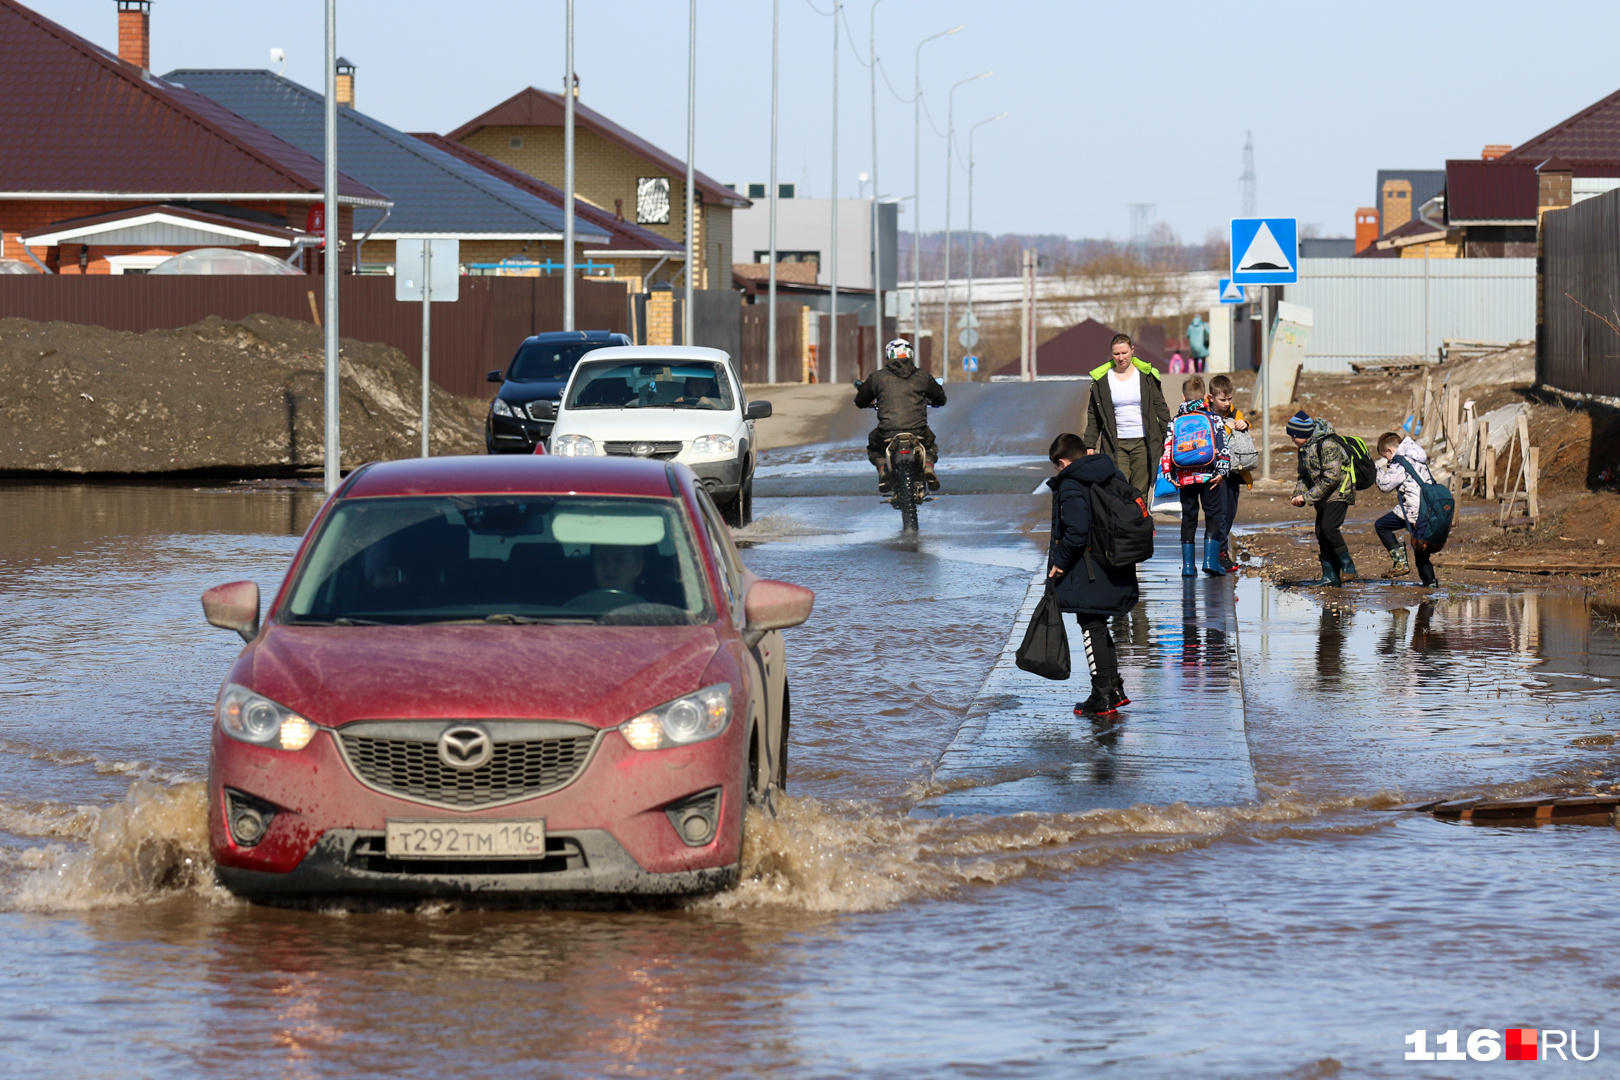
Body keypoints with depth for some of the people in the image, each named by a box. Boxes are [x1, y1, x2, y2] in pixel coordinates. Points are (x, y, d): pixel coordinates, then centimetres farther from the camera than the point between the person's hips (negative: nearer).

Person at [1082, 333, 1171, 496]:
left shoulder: (1146, 375, 5)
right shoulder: (1101, 379, 5)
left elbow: (1161, 409, 9)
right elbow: (1093, 416, 11)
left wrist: (1168, 440, 5)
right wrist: (1089, 445, 6)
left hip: (1143, 442, 0)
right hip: (1115, 444, 0)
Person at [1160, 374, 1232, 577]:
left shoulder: (1175, 422, 8)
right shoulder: (1213, 419, 1)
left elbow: (1167, 450, 4)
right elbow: (1221, 447, -6)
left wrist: (1169, 475, 7)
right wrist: (1221, 471, -5)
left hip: (1184, 477, 2)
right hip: (1208, 476, -2)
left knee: (1188, 517, 10)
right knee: (1214, 515, 4)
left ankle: (1187, 564, 5)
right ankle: (1210, 559, -9)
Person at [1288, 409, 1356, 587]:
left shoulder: (1327, 446, -21)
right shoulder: (1304, 449, 9)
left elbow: (1331, 478, -24)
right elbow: (1304, 476, 17)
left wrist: (1307, 496, -22)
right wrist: (1298, 495, -3)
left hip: (1339, 492, -9)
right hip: (1324, 497, 9)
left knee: (1328, 527, -23)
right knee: (1321, 533, 4)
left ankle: (1348, 567, -15)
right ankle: (1330, 576, 7)